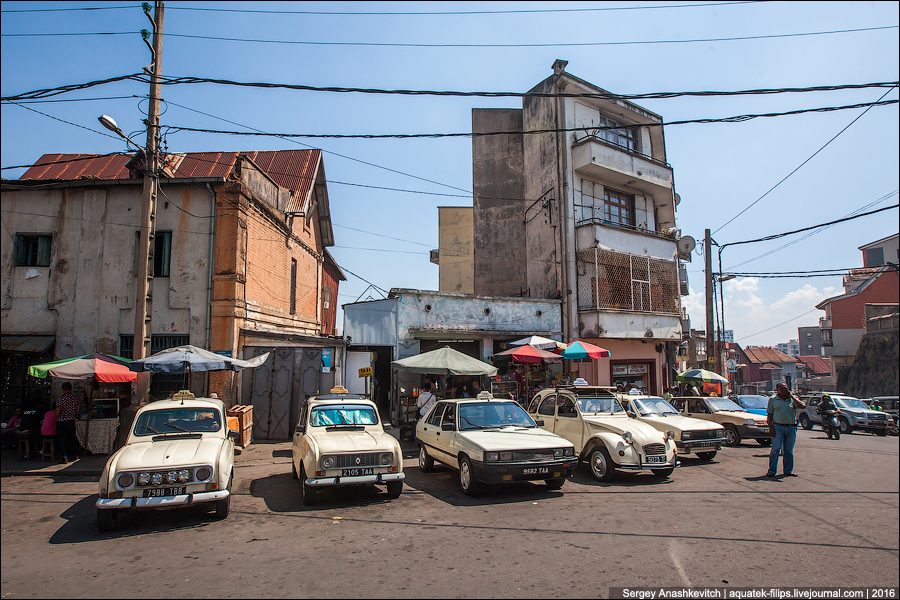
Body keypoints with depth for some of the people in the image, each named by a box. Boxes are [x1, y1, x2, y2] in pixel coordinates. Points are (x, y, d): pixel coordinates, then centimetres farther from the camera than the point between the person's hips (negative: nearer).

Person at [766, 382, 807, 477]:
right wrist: (771, 427, -6)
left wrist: (792, 396, -8)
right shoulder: (772, 399, 7)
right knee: (775, 449, -8)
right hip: (778, 427, -2)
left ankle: (788, 471, 18)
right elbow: (769, 415, 5)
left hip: (791, 428, 2)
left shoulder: (793, 399, 10)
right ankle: (771, 470, -3)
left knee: (788, 451, 7)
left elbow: (803, 406, -10)